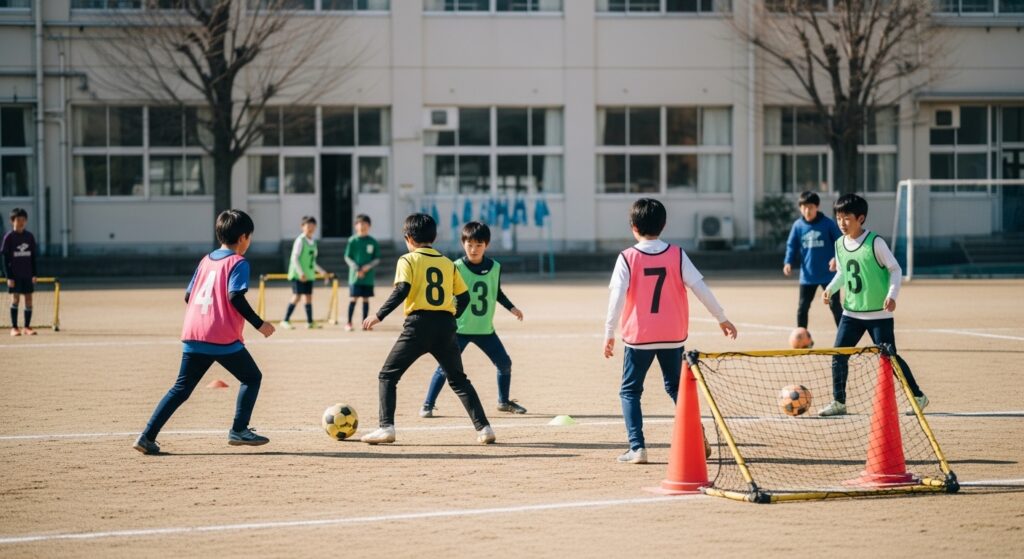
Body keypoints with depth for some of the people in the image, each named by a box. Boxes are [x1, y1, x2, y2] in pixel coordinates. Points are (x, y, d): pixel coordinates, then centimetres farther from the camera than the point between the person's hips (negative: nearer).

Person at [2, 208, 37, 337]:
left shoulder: (30, 237, 6)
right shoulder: (9, 237, -6)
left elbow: (33, 257, 11)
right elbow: (6, 259, -6)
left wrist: (34, 274, 6)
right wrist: (9, 277, -11)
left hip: (27, 275, 4)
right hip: (14, 275, -4)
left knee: (29, 299, 2)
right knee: (15, 298, -5)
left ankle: (27, 327, 10)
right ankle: (14, 327, 2)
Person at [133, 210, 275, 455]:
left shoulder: (206, 260, 18)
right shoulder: (238, 262, -2)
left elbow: (188, 296, 19)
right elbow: (235, 297, -15)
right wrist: (259, 324, -10)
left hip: (192, 336, 6)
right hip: (223, 339, -6)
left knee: (181, 388, 9)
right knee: (252, 377, 13)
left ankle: (148, 436, 0)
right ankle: (239, 430, 6)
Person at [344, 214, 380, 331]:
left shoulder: (373, 242, 5)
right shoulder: (352, 240, -1)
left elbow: (377, 259, 5)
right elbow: (347, 257, -2)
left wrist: (368, 266, -13)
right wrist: (356, 269, -14)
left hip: (368, 276, 2)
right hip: (355, 275, -2)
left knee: (366, 299, 6)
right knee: (353, 298, -4)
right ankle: (349, 323, 3)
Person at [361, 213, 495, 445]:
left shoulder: (408, 260, 2)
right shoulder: (448, 263, 15)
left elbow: (401, 290, -13)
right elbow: (464, 296, 14)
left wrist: (379, 316, -11)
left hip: (418, 324, -4)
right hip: (446, 326, 4)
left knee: (387, 376, 7)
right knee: (459, 380, 17)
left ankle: (386, 427, -5)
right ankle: (483, 427, 7)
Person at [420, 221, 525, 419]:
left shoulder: (495, 267, 1)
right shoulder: (457, 268, -12)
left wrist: (511, 308, 8)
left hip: (485, 329, 5)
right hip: (459, 329, -4)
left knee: (505, 363, 9)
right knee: (445, 366, -10)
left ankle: (504, 402, 29)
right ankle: (427, 405, -1)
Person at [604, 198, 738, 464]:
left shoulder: (627, 258, -8)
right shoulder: (677, 255, -2)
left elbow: (617, 297, -13)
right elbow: (700, 288, -3)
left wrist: (609, 334, -8)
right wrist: (722, 318, 6)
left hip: (638, 335, -3)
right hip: (673, 335, 3)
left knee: (630, 391, 9)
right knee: (676, 388, 19)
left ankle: (637, 447, -3)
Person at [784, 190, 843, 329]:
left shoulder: (827, 223, -7)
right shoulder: (798, 225, -1)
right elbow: (792, 245, 5)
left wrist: (836, 258, -20)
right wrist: (788, 263, -11)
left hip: (828, 274, -3)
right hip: (807, 275, 3)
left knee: (835, 305, 2)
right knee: (802, 307, 6)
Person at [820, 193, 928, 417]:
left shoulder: (875, 242, -13)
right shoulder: (840, 244, 4)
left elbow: (895, 269, -8)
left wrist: (892, 294, -22)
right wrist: (831, 288, 0)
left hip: (879, 314, -5)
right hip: (851, 313, 5)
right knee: (838, 355, -2)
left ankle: (918, 396, 13)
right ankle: (838, 402, 9)